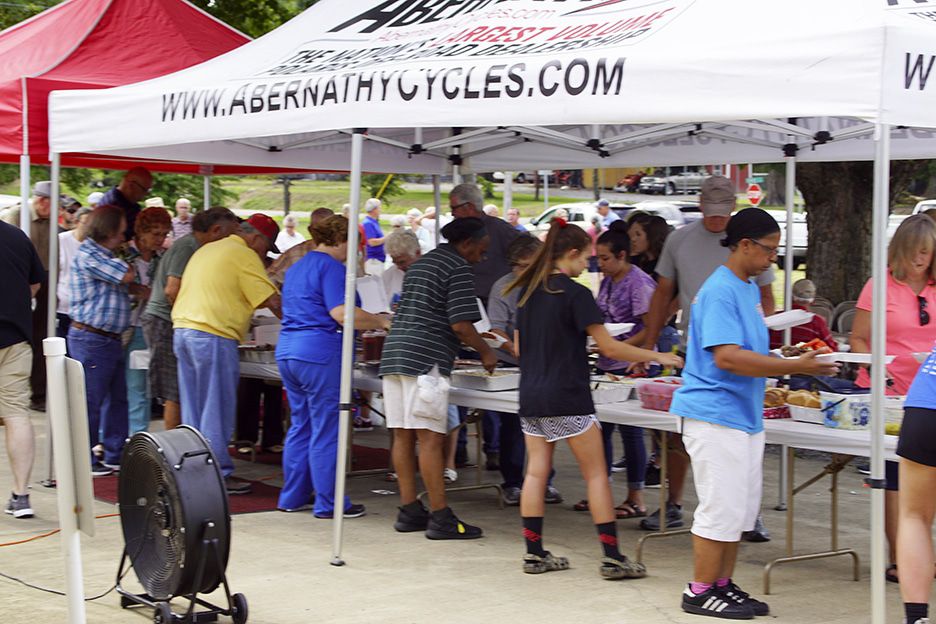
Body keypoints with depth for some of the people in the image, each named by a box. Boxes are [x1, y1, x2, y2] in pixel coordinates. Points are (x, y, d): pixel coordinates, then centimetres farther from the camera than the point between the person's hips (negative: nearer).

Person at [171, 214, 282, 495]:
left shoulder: (206, 250, 22)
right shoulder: (244, 255, -6)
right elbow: (272, 300, -11)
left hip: (182, 330, 9)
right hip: (213, 337, -9)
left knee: (193, 409, 12)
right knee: (217, 410, -4)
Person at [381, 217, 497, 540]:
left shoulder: (420, 264, 24)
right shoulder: (457, 269, -4)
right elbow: (461, 324, -12)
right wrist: (486, 352, 4)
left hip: (395, 353, 9)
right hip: (425, 360, -9)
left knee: (402, 436, 7)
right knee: (430, 438, -9)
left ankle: (409, 511, 11)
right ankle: (440, 517, -8)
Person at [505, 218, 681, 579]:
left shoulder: (527, 291, 9)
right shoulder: (575, 294, -12)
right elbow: (609, 347, -13)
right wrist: (656, 357, -4)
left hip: (531, 396, 7)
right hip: (566, 397, -7)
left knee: (536, 472, 9)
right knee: (596, 475, 0)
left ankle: (534, 553, 9)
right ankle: (612, 557, -2)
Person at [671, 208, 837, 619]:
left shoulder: (750, 288, 14)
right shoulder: (720, 291, -17)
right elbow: (727, 357, -26)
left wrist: (790, 359, 12)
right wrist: (793, 367, -26)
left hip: (744, 413, 10)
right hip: (715, 414, -10)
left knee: (741, 508, 14)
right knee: (722, 507, -5)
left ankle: (722, 584, 23)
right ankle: (700, 592, 6)